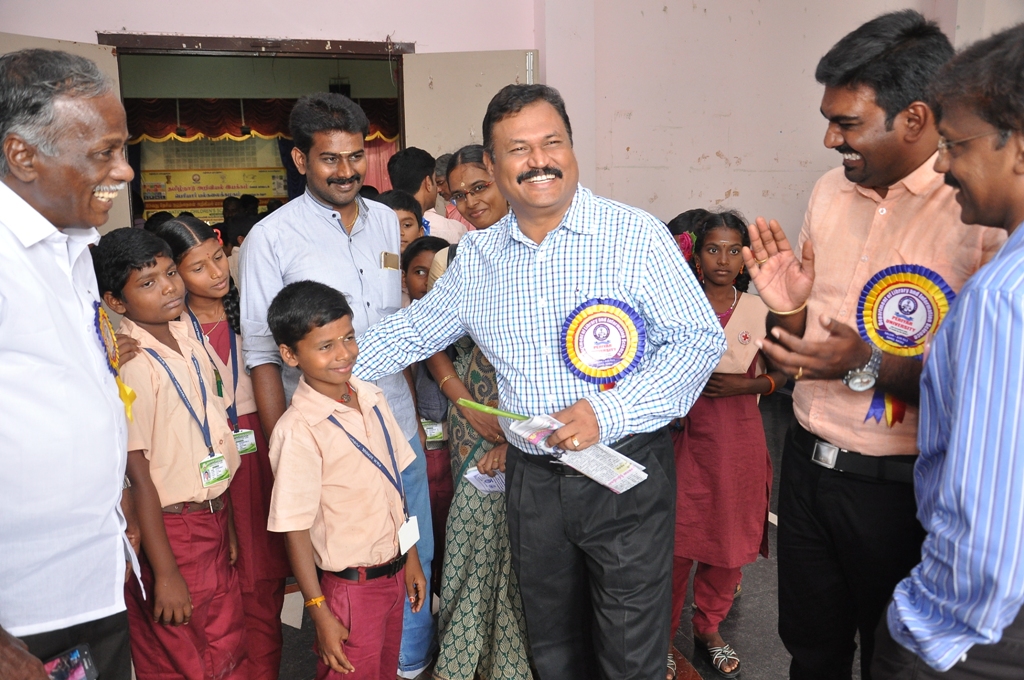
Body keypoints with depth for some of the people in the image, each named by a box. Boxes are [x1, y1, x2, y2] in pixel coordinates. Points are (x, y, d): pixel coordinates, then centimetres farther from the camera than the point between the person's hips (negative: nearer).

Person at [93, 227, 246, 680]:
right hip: (167, 531, -7)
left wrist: (226, 523, 15)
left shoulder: (189, 342, 2)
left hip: (212, 520, 7)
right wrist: (164, 572, -16)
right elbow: (138, 473, -19)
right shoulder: (131, 364, -21)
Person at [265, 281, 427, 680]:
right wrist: (319, 613, -13)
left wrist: (411, 558, 12)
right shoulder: (299, 430, -21)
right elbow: (295, 530, -17)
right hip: (352, 586, -6)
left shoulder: (372, 398, -1)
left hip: (396, 572, 6)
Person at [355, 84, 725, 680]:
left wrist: (608, 413, -22)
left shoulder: (636, 236, -10)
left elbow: (700, 339, -12)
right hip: (531, 479, 4)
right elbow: (417, 328, 16)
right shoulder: (477, 255, 5)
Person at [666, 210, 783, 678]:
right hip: (684, 434, -2)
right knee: (676, 541, 3)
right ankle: (661, 637, 23)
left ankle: (709, 628, 34)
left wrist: (745, 385, -9)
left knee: (728, 541, 12)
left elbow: (778, 373, 9)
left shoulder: (758, 310, 2)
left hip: (738, 438, 2)